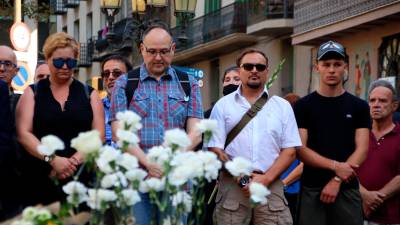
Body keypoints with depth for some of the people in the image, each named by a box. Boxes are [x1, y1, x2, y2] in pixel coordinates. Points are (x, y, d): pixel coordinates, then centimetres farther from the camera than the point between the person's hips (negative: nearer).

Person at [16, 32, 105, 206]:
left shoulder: (89, 94, 12)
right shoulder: (33, 93, 9)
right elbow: (23, 133, -2)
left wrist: (73, 161, -12)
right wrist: (52, 160, -15)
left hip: (81, 178, 1)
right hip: (40, 180, -1)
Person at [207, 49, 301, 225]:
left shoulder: (282, 106, 11)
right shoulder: (223, 105, 8)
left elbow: (290, 151, 6)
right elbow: (215, 149, 2)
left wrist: (266, 178, -9)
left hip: (271, 185, 1)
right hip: (232, 185, -1)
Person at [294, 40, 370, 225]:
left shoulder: (359, 107, 6)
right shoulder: (303, 106, 2)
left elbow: (361, 150, -2)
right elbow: (300, 149, -6)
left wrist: (337, 180, -14)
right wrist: (335, 166, -17)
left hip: (347, 189, 1)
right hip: (312, 190, -1)